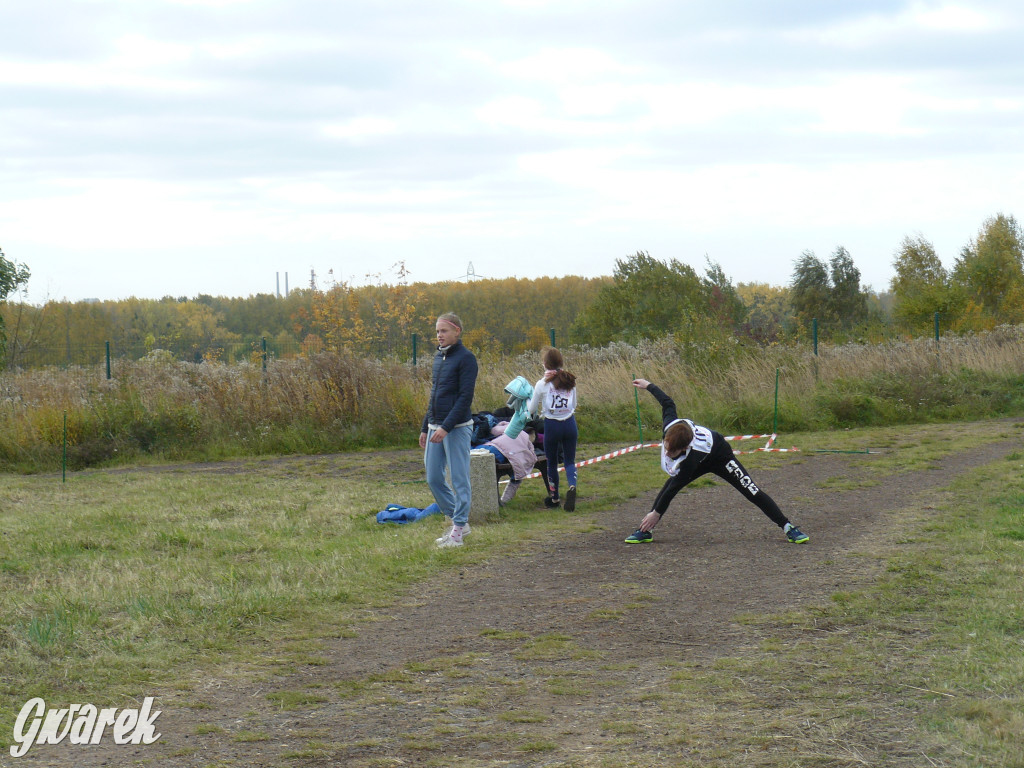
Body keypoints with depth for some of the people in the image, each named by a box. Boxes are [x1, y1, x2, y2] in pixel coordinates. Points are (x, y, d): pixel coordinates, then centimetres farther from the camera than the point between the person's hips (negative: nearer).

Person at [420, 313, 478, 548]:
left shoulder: (465, 358, -10)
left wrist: (446, 427, -22)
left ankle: (458, 532, 2)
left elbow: (465, 397, -16)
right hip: (435, 427, 9)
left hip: (457, 428, -9)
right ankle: (459, 521, 20)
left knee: (459, 480, -3)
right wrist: (425, 427, 19)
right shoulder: (438, 357, 15)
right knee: (433, 479, 8)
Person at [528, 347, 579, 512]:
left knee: (552, 463, 13)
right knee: (569, 460, 8)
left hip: (551, 425, -2)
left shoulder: (542, 384, -8)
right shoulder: (570, 382, 2)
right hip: (570, 424, 3)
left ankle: (554, 498, 21)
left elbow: (532, 409, 2)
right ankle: (572, 486, -21)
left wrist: (540, 411, 24)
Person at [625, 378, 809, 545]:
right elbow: (668, 403, -14)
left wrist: (656, 513, -27)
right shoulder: (670, 425, -35)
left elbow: (675, 487, -37)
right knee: (665, 489, -10)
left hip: (720, 457, -6)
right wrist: (648, 386, 0)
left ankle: (788, 528, 0)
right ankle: (645, 531, -4)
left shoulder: (690, 458, -47)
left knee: (752, 492, -8)